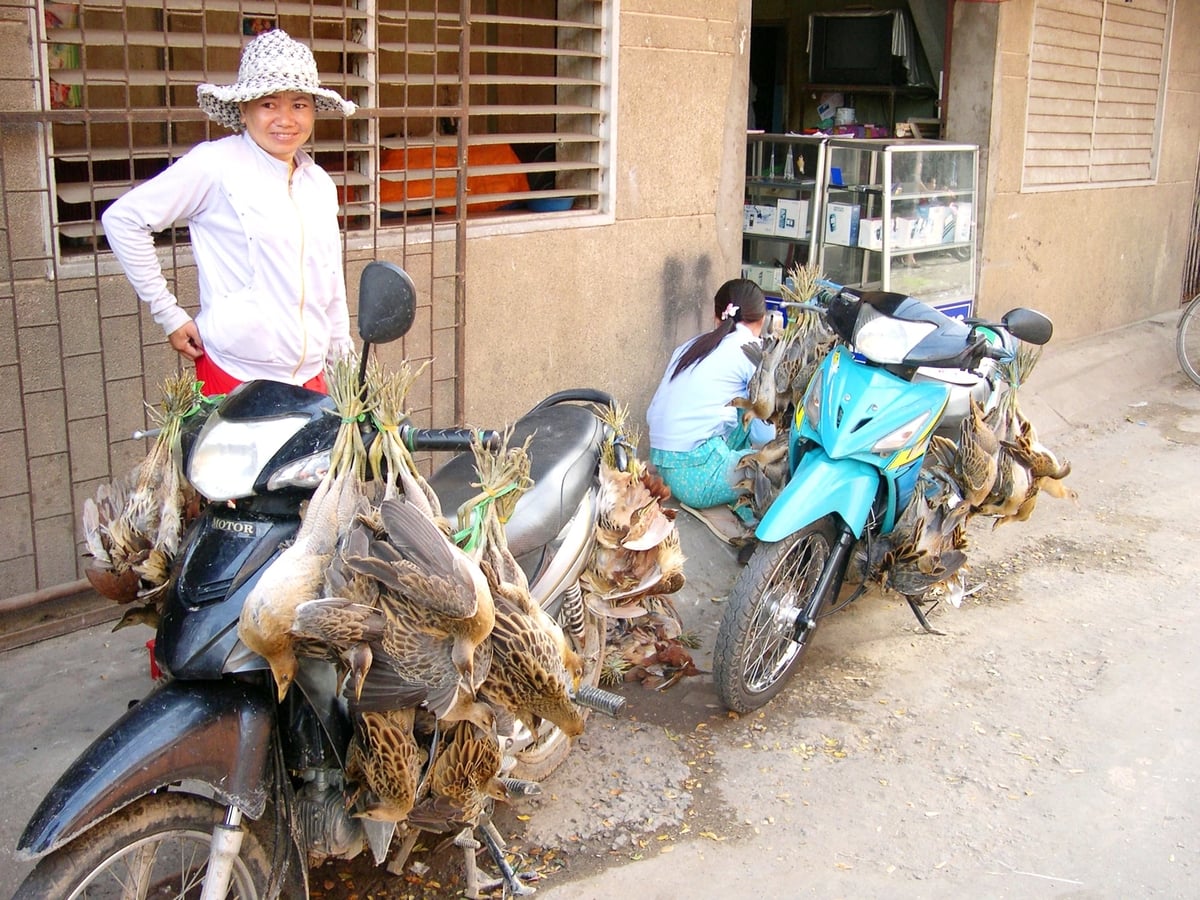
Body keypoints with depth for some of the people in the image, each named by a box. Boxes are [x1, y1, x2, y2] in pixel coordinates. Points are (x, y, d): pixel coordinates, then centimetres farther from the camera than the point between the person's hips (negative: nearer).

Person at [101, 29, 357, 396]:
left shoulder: (320, 184, 10)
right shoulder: (216, 164, -8)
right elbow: (123, 219, -6)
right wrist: (167, 313, -6)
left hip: (310, 377, 6)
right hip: (235, 376, -5)